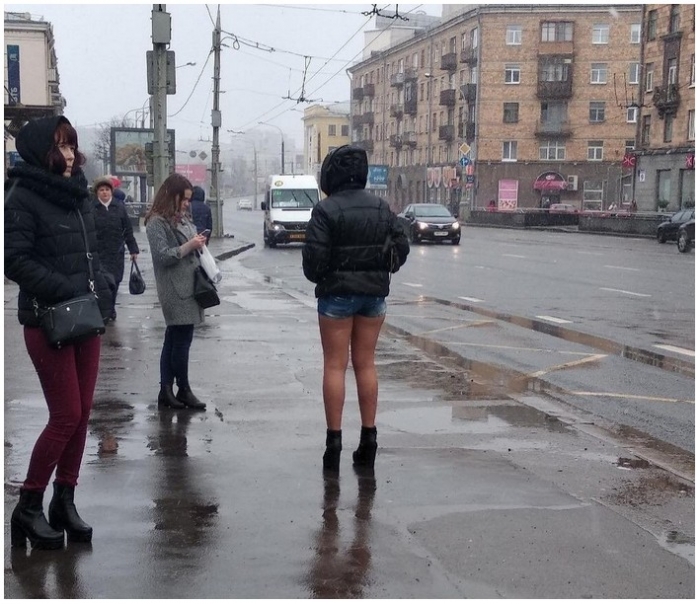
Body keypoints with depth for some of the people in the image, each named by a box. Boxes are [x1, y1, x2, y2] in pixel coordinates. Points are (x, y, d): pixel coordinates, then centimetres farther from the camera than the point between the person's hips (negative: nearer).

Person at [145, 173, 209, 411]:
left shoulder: (183, 218, 17)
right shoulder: (157, 222, -8)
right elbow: (163, 256, -15)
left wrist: (199, 244, 7)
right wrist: (190, 245, -15)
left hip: (189, 286, 8)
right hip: (175, 290, -8)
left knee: (174, 339, 10)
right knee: (182, 339, -5)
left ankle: (166, 391, 14)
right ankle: (183, 390, 5)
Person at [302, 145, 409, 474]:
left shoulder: (326, 210, -12)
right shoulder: (381, 207, 3)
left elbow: (314, 256, -15)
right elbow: (401, 246, 5)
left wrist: (318, 278, 4)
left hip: (337, 295, -4)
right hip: (374, 294, 4)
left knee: (334, 366, 3)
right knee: (366, 364, 12)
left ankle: (334, 440, 3)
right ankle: (368, 438, 15)